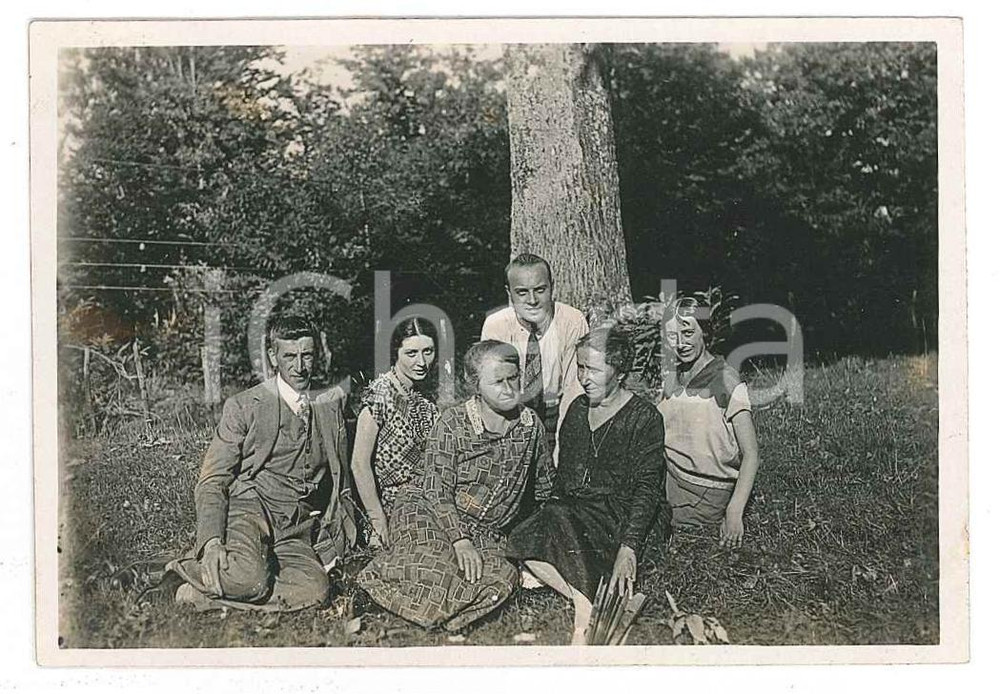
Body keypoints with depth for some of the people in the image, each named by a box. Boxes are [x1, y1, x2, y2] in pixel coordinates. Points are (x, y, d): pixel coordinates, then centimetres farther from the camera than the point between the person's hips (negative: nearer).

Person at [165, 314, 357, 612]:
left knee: (315, 588, -29)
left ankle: (200, 592, -16)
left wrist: (345, 538, 11)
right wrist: (212, 541, -18)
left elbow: (342, 485, 25)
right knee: (249, 576, -37)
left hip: (297, 531, 4)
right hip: (250, 509, -4)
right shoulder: (243, 407, 5)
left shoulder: (330, 406, 17)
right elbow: (211, 483, -1)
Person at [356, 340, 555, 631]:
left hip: (485, 533, 4)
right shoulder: (453, 423, -12)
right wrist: (460, 541, -24)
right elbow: (437, 491, -15)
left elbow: (545, 487, 17)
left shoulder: (531, 425, 1)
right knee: (433, 572, -32)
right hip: (427, 512, -4)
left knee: (500, 580, -26)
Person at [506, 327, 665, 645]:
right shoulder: (577, 409, 17)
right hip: (571, 510, 6)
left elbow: (647, 488, -9)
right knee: (520, 542, -24)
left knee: (559, 519, -35)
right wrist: (553, 506, 0)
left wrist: (629, 546, -21)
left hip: (617, 514, -6)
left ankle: (585, 629, -38)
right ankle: (598, 607, -31)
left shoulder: (644, 418, -3)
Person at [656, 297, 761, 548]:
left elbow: (750, 455, -16)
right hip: (673, 485, 6)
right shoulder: (672, 385, 9)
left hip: (709, 496, -6)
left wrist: (734, 513, -28)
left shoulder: (724, 381, -12)